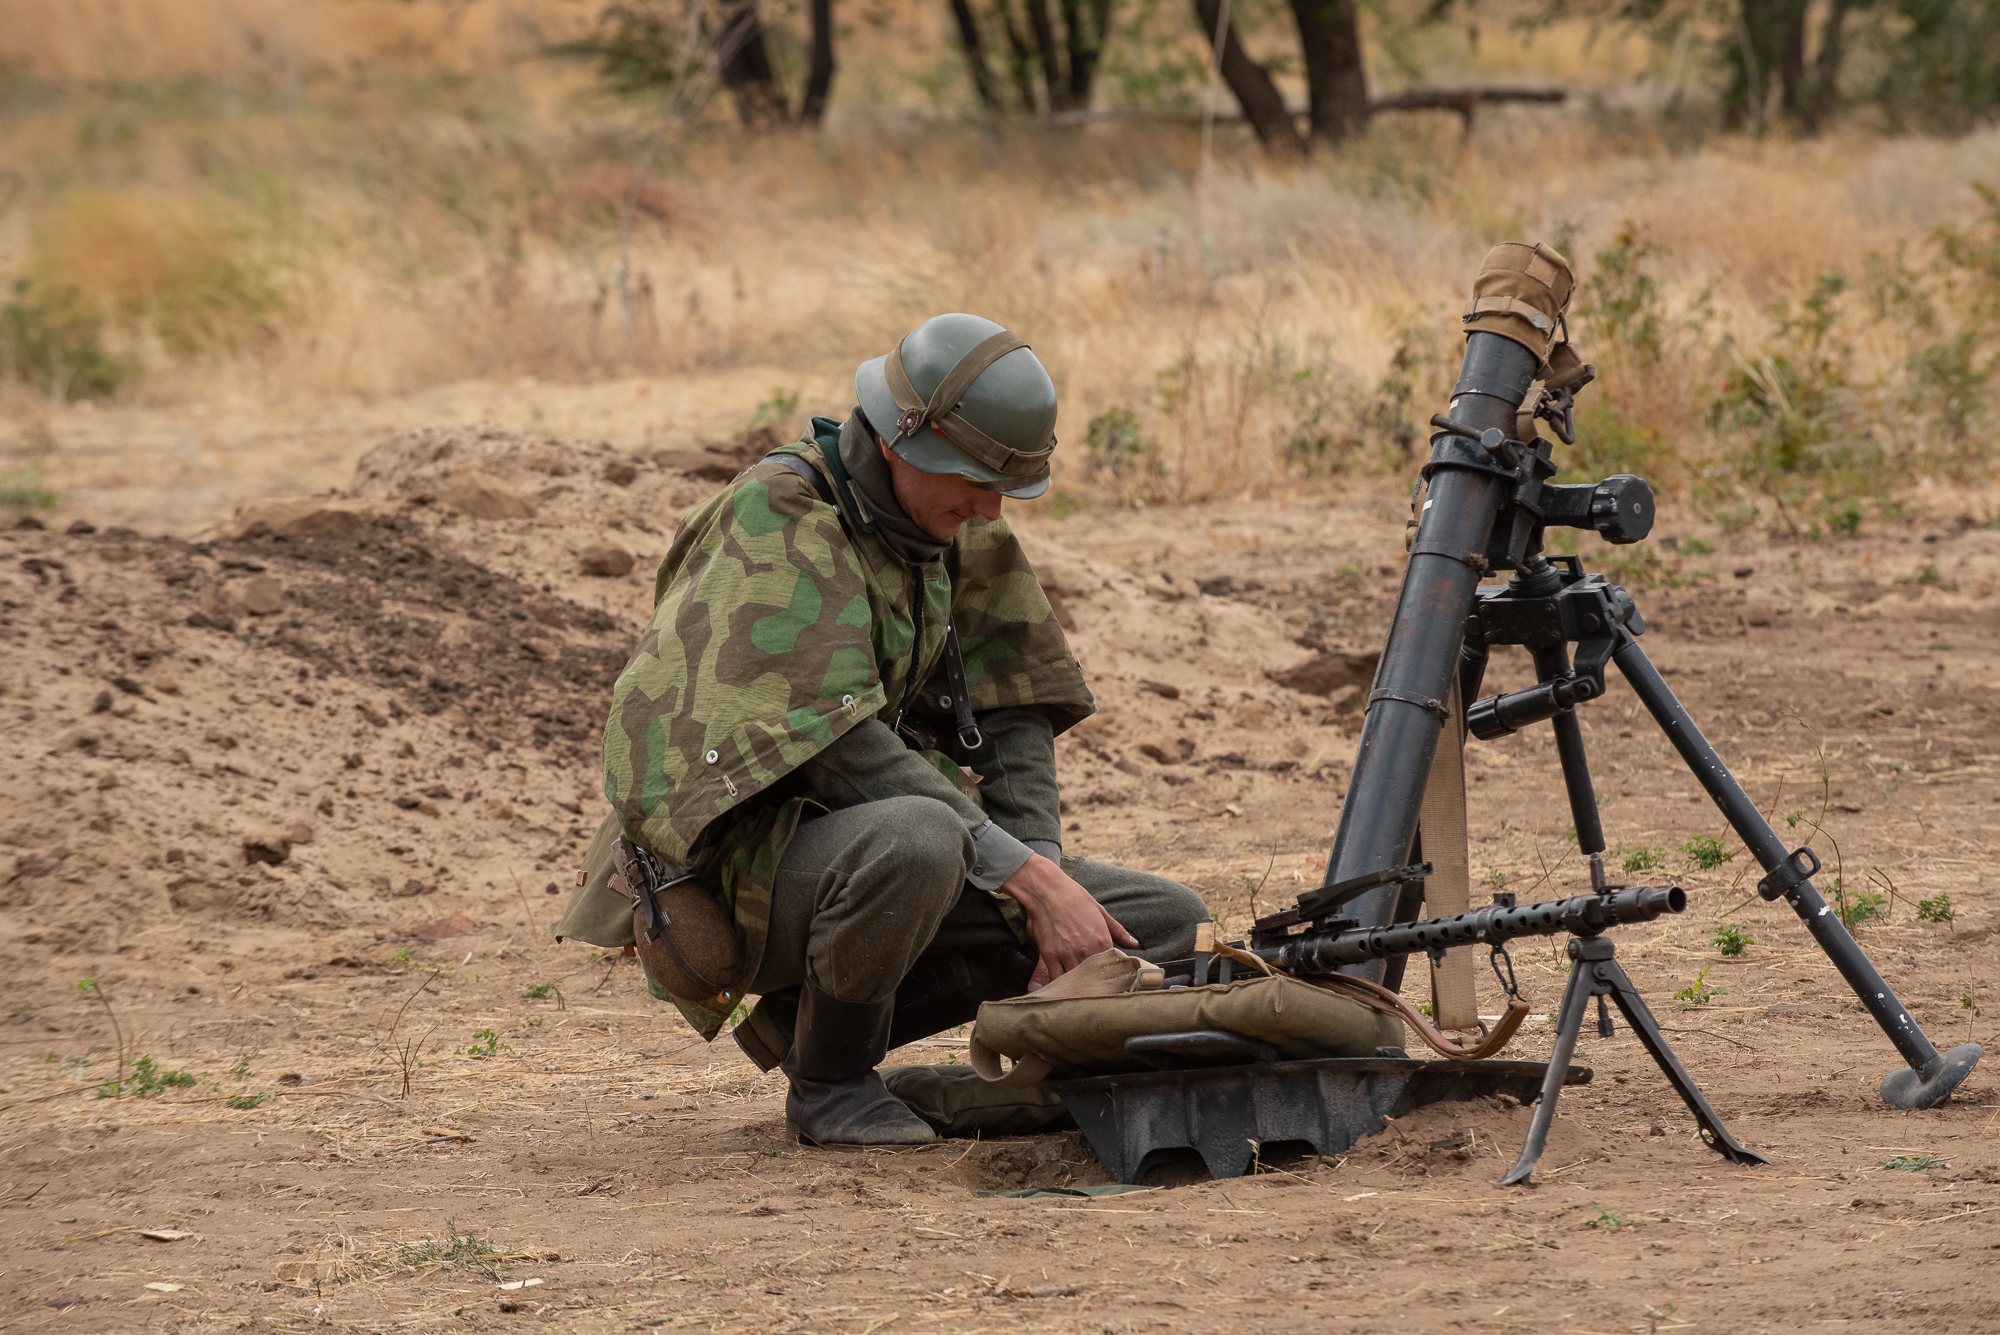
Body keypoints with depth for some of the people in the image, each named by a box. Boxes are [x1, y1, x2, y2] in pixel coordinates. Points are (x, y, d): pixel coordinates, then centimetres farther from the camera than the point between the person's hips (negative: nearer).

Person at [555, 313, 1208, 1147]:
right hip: (740, 857, -8)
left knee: (1165, 922, -1)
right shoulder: (777, 518, -20)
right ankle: (829, 1079, -11)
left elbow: (1010, 715, 5)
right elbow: (840, 751, -28)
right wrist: (1034, 884, -30)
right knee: (915, 841, -41)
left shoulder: (958, 527, 5)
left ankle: (807, 1018, 3)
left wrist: (1046, 882, -14)